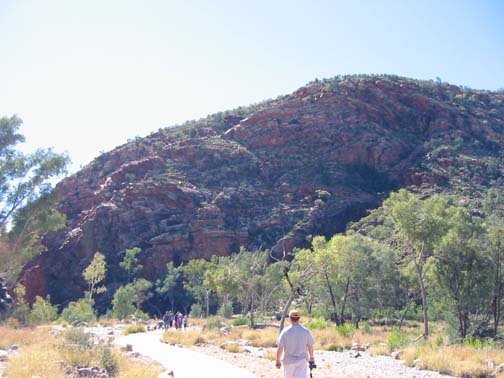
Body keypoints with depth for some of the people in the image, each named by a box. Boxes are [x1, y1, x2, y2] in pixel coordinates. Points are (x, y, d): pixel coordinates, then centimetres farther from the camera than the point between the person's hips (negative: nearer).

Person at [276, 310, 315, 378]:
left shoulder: (285, 331, -10)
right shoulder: (306, 331, -5)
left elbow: (280, 348, -9)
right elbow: (310, 346, 3)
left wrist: (278, 361, 3)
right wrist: (311, 358, 19)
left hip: (289, 361, 0)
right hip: (302, 361, 0)